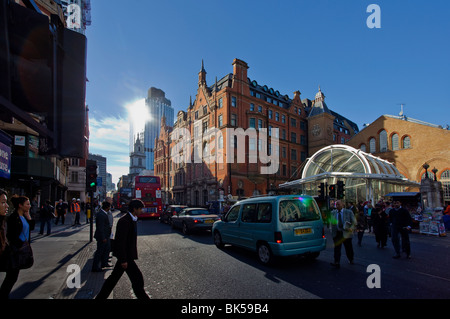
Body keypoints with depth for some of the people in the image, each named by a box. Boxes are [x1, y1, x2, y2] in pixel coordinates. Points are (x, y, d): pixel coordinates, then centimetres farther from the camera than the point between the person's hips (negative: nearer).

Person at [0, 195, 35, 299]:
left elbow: (31, 227, 9)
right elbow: (11, 236, -20)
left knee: (13, 275, 17)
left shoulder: (24, 216, 7)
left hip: (23, 250, 8)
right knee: (12, 276, 1)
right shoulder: (13, 217, -18)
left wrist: (28, 216, 0)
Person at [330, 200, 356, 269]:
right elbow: (332, 223, 14)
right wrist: (332, 231, 2)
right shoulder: (333, 213, 8)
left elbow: (354, 222, 2)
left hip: (346, 233, -1)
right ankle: (337, 263, -6)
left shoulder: (349, 212, 1)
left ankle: (351, 260, 36)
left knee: (348, 248, 12)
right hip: (336, 233, 1)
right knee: (337, 248, -6)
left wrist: (351, 228, -15)